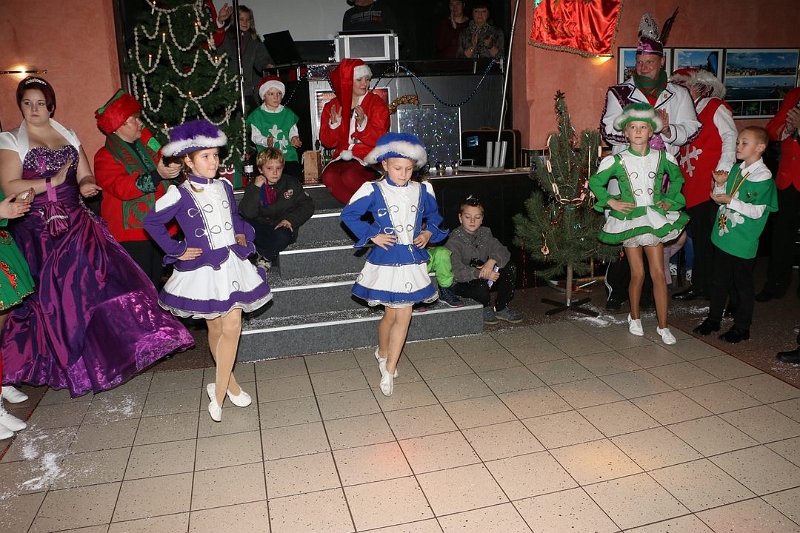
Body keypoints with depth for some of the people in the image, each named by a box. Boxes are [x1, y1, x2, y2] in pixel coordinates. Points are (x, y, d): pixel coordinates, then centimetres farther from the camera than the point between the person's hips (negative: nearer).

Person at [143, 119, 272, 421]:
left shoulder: (224, 187, 5)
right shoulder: (180, 195, -10)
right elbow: (152, 222, -5)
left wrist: (243, 235, 5)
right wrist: (176, 250, -7)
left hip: (231, 264, 4)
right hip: (202, 269, -4)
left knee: (232, 325, -5)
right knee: (215, 329, 9)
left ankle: (218, 391, 5)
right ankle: (228, 383, 29)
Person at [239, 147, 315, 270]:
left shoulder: (292, 183, 1)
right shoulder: (253, 186, -1)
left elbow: (307, 206, 1)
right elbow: (247, 213, -15)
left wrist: (290, 220, -14)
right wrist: (256, 188, -22)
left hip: (283, 228, -1)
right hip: (261, 230, 2)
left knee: (282, 236, -36)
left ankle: (265, 258, -6)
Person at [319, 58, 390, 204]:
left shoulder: (376, 103, 2)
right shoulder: (332, 106, 10)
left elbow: (379, 140, -7)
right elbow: (327, 142, 7)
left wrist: (363, 123, -23)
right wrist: (334, 125, -11)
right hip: (343, 157, 4)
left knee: (350, 176, -33)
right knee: (328, 176, -28)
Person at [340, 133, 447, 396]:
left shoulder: (422, 191, 3)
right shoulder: (373, 191, -8)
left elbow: (434, 215, 19)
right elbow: (348, 215, -4)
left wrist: (429, 233, 0)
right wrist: (372, 235, -9)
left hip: (412, 261, 3)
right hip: (386, 261, -3)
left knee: (403, 315, 2)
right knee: (392, 314, 6)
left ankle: (388, 369, 14)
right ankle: (383, 352, 37)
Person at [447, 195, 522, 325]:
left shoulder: (485, 233, 4)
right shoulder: (454, 240, -16)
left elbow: (503, 251, -6)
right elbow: (456, 271, -28)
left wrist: (491, 261, -28)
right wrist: (482, 274, -36)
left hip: (484, 278, 6)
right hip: (461, 285, -6)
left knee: (510, 268, -12)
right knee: (480, 286, -37)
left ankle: (500, 309, 1)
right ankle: (485, 308, -1)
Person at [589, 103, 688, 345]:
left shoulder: (662, 158, 0)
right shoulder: (617, 161, -7)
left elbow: (677, 177, 18)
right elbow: (595, 182, 3)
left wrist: (670, 199, 8)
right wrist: (610, 201, -4)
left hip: (655, 219, 2)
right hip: (629, 219, -2)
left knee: (659, 274, 1)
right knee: (638, 274, 4)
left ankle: (663, 326, 10)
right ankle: (634, 318, 27)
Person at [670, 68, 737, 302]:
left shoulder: (715, 107, 2)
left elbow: (730, 137, -9)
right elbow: (678, 147, 20)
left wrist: (723, 169, -20)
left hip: (713, 185, -6)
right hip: (692, 187, 6)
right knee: (699, 238, 11)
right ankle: (699, 285, 19)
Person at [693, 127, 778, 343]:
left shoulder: (763, 176, -13)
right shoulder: (735, 169, 8)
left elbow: (756, 211, -18)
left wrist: (730, 201, -22)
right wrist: (720, 184, -3)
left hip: (743, 242, -7)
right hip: (723, 236, 7)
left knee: (743, 284, 6)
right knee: (718, 281, 16)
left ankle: (741, 327, 19)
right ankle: (713, 319, 29)